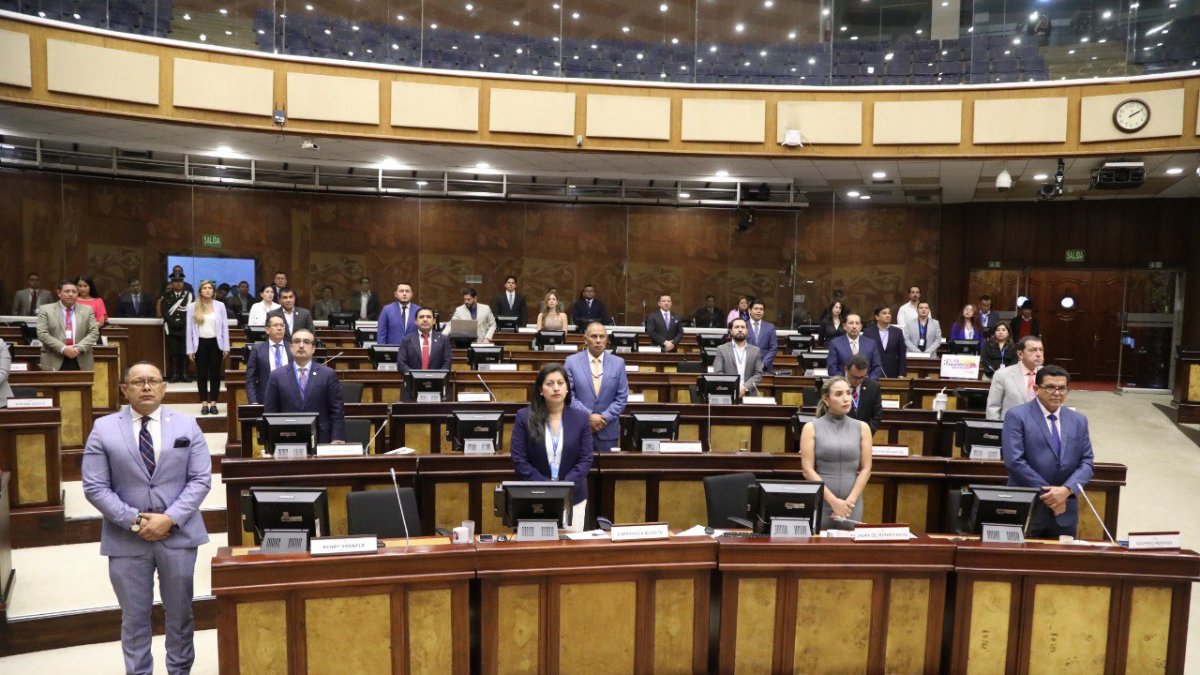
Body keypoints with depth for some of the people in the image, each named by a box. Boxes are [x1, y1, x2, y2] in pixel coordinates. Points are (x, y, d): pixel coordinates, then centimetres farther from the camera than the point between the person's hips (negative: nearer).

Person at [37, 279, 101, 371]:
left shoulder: (87, 310, 12)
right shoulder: (45, 310, 7)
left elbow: (94, 333, 4)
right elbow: (42, 334, -3)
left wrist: (79, 348, -12)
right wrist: (63, 349, -14)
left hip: (82, 363, 2)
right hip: (54, 362, -1)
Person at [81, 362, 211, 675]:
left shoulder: (187, 425, 2)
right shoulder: (103, 428, 0)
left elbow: (201, 479, -2)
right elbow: (95, 487, -4)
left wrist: (170, 519, -14)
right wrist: (134, 521, -13)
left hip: (179, 534, 1)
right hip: (126, 538, -1)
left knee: (180, 612, 12)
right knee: (134, 617, 10)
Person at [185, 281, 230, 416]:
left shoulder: (220, 305, 3)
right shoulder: (192, 307, 3)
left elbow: (225, 327, 3)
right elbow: (190, 329, 3)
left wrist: (226, 347, -2)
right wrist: (190, 350, -1)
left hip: (216, 343, 0)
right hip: (200, 343, 0)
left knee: (215, 374, 2)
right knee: (202, 374, 4)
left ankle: (213, 403, 9)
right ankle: (204, 403, 10)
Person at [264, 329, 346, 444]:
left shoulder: (328, 374, 2)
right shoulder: (277, 375, 6)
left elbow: (337, 412, 0)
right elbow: (270, 412, 5)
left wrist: (337, 440, -9)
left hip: (321, 441, -1)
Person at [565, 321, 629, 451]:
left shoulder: (618, 363, 5)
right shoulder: (571, 362, 1)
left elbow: (622, 398, 2)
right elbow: (568, 395, -4)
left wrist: (605, 418, -9)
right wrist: (588, 416, -13)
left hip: (608, 431, 1)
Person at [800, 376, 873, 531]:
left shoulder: (862, 427, 5)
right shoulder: (811, 428, -1)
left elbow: (866, 469, 3)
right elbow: (808, 469, -6)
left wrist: (850, 501, -8)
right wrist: (833, 501, -13)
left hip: (851, 505, 2)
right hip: (819, 502, -2)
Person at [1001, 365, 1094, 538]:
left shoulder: (1079, 421, 11)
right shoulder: (1017, 416, -6)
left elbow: (1086, 462, 6)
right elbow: (1015, 461, -14)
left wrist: (1067, 490, -11)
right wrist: (1046, 492, -14)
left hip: (1065, 512, 5)